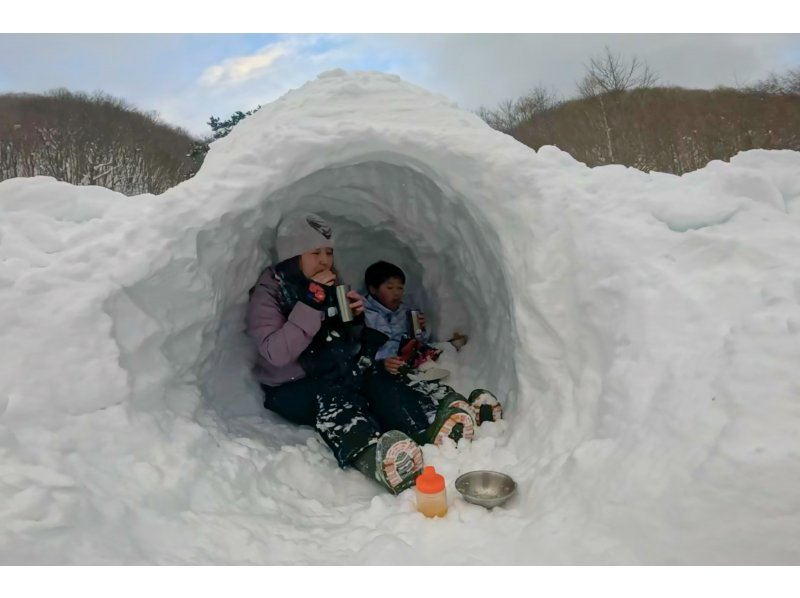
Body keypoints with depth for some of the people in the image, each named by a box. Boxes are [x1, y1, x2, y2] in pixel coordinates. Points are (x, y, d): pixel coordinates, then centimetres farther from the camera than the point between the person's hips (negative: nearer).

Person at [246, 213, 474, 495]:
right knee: (331, 395, -36)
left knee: (378, 384, -25)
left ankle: (427, 434, -51)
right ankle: (369, 455, -65)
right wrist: (312, 302, -28)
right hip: (293, 389, -5)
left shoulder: (332, 285, 9)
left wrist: (356, 318, -7)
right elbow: (276, 353, -24)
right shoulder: (268, 293, -8)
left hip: (339, 376, 5)